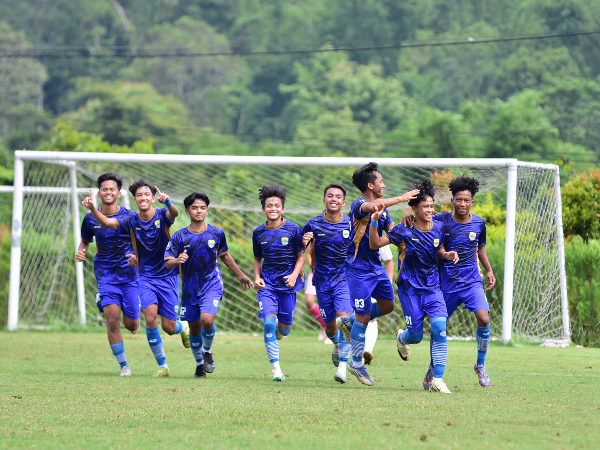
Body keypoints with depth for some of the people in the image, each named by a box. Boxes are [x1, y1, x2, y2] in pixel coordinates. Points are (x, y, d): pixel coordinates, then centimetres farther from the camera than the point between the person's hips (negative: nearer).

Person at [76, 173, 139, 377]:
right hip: (105, 274, 0)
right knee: (112, 318, -17)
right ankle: (123, 365, -4)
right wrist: (81, 252, -5)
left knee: (131, 325, 1)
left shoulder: (130, 217, -5)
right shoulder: (91, 218, 1)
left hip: (129, 275, 0)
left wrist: (138, 257, -19)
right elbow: (85, 241, 17)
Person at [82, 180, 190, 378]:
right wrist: (92, 209, -32)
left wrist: (167, 202, -57)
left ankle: (183, 327, 39)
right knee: (150, 319, -18)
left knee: (168, 328, -1)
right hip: (146, 276, 2)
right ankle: (162, 366, -5)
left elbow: (174, 213, -33)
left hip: (168, 275, -2)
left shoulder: (162, 215, -10)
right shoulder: (132, 221, -2)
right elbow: (107, 222, -13)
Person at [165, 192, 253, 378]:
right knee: (194, 328, 8)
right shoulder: (179, 236, -4)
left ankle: (207, 352, 6)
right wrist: (177, 261, -31)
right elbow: (167, 263, -8)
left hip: (212, 286, -1)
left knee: (207, 320, -23)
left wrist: (240, 275, 25)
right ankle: (199, 364, 30)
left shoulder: (216, 233, 0)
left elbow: (225, 256, 17)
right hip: (190, 289, 1)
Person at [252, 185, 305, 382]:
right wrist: (257, 277, -2)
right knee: (269, 322, -16)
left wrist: (294, 275, -14)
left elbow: (300, 256, 2)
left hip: (287, 284, 0)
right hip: (267, 284, 0)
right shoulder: (259, 233, 2)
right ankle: (276, 369, -13)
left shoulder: (293, 229, -4)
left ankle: (273, 337, 44)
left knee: (284, 328, 4)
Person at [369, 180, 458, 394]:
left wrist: (447, 255, -6)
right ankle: (401, 337, 42)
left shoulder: (438, 228, 0)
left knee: (439, 328, -16)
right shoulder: (404, 231, -12)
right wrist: (374, 221, -24)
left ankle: (437, 380, -11)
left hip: (432, 286, 3)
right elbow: (375, 244, -10)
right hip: (409, 288, -3)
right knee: (416, 335, -1)